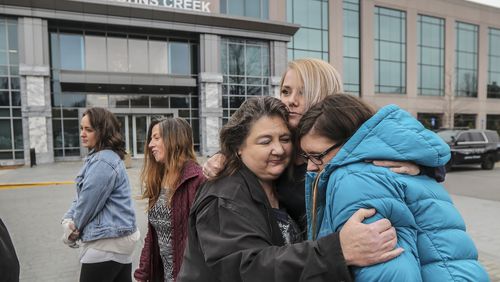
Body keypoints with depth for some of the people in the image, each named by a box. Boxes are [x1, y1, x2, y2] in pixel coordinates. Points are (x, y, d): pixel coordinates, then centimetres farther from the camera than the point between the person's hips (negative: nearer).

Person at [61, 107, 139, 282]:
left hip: (108, 242, -10)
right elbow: (81, 196, 14)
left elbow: (87, 203, -18)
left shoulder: (103, 162, -21)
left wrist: (73, 229, -1)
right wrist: (67, 220, -2)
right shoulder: (97, 157, 13)